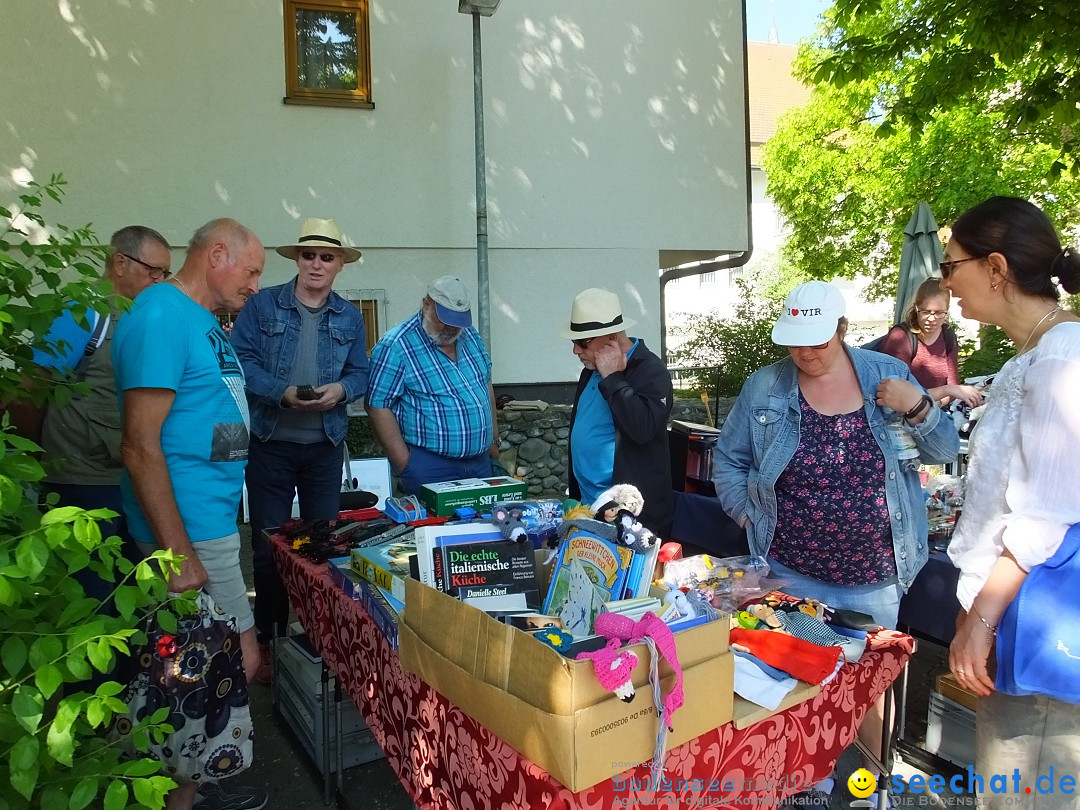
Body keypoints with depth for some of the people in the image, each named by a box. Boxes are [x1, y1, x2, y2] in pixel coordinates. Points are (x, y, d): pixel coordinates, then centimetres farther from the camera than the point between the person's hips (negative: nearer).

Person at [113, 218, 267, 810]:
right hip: (191, 531, -10)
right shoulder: (162, 315, -17)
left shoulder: (204, 320, 13)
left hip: (213, 519, 10)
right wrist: (179, 554, -22)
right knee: (238, 664, -1)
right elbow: (140, 445, -22)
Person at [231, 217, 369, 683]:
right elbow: (241, 361, -9)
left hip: (325, 446, 3)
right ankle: (267, 639, 20)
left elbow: (360, 373, 8)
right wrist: (283, 393, -23)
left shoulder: (350, 317, 8)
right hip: (270, 443, -2)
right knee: (268, 545, 4)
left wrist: (340, 389, -14)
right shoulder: (262, 305, -1)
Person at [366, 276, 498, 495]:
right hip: (430, 466, -6)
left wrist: (494, 440, 16)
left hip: (480, 462, 6)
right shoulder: (395, 347, -13)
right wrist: (406, 465, -17)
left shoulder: (470, 335, 7)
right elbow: (378, 407, -15)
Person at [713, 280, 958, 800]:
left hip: (875, 577, 1)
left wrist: (918, 407, -18)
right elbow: (728, 460, 4)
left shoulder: (886, 374, -3)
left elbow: (944, 452, 0)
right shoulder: (765, 387, -5)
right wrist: (750, 517, -5)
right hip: (792, 574, 0)